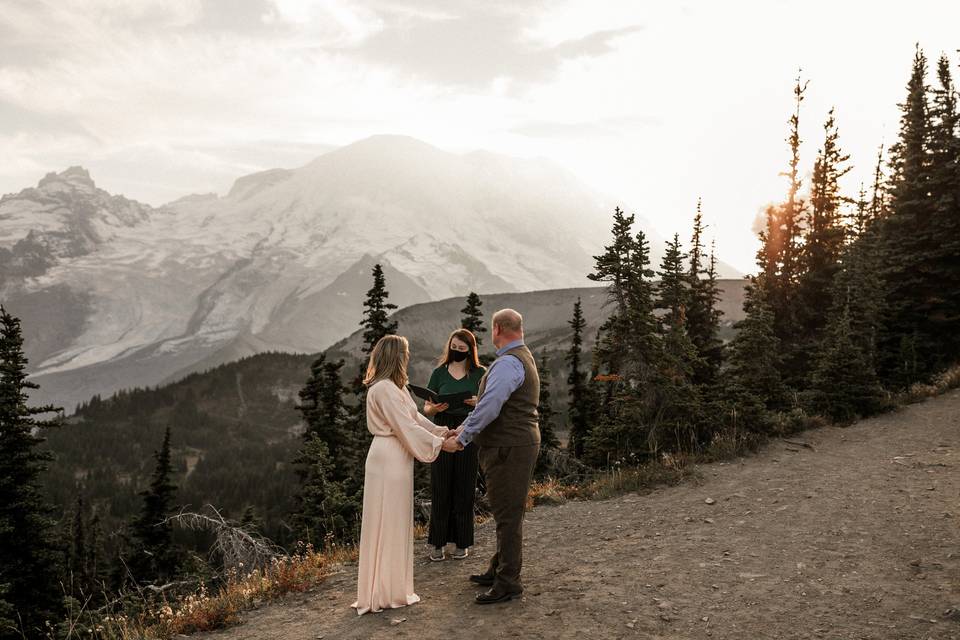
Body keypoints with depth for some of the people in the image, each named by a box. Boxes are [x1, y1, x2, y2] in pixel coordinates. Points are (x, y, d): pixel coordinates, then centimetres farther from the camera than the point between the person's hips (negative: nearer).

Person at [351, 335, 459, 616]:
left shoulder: (396, 387, 14)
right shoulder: (384, 389, -19)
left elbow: (415, 418, 15)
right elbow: (407, 428, -20)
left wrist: (443, 432, 7)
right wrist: (440, 443, -13)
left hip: (396, 459, 10)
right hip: (389, 460, -10)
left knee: (395, 524, 16)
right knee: (387, 524, -1)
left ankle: (391, 588, 27)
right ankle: (385, 593, 11)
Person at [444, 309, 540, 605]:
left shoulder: (508, 363, -19)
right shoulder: (522, 358, 16)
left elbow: (489, 406, -26)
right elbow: (489, 400, 18)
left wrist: (462, 439, -18)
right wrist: (464, 427, 14)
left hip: (510, 448, -11)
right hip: (519, 443, 11)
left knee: (508, 514, -2)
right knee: (507, 511, 19)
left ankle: (508, 582, 7)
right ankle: (499, 569, 32)